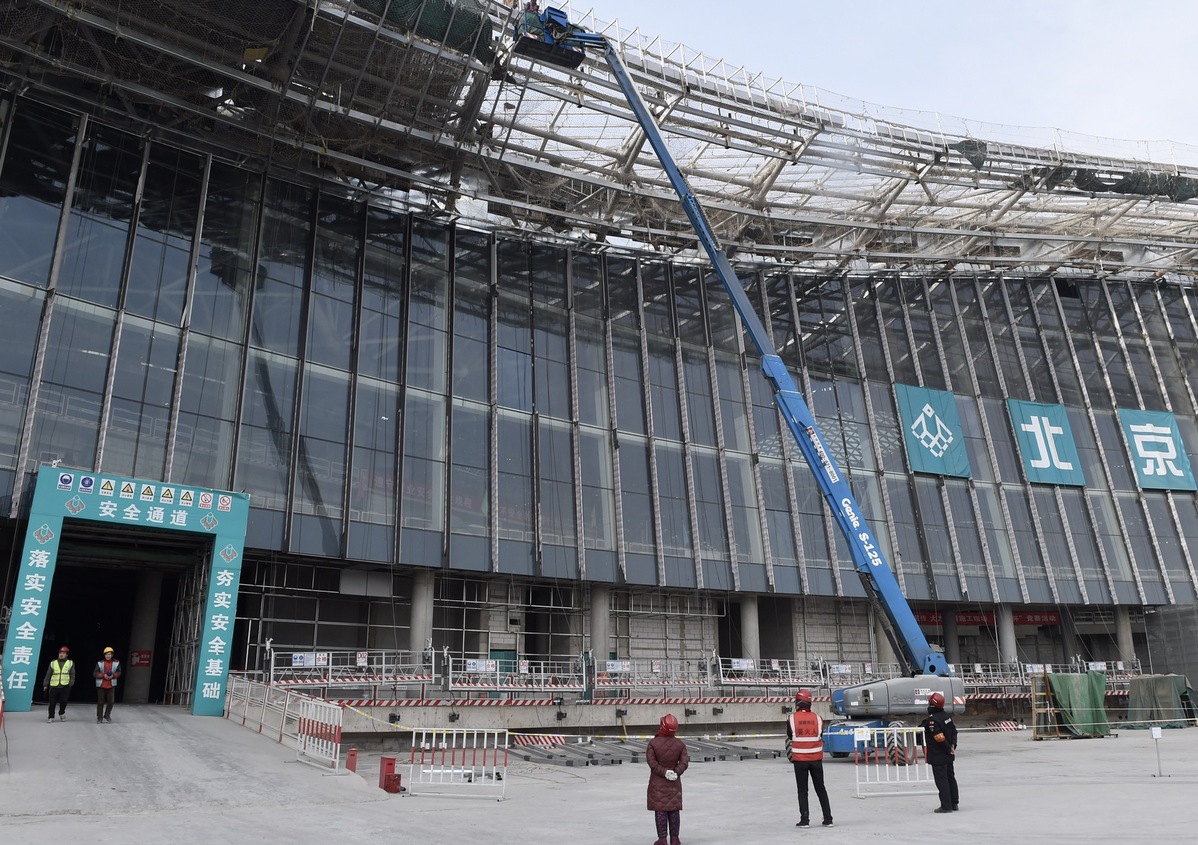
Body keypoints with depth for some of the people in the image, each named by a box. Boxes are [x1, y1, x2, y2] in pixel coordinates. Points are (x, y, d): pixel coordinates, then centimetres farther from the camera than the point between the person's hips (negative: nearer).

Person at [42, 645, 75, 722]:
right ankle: (50, 716, 13)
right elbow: (48, 675, 11)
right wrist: (45, 684, 4)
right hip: (54, 686, 1)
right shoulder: (53, 663, 12)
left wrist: (71, 684, -5)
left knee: (63, 702, 1)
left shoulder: (70, 663, 10)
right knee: (52, 702, -1)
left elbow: (72, 675, 6)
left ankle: (61, 713, 24)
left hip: (65, 686, -1)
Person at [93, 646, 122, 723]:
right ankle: (99, 717, 16)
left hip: (111, 685, 1)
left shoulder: (116, 662, 0)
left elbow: (118, 672, 4)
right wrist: (103, 675, -20)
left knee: (111, 701, 0)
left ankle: (107, 715, 21)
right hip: (101, 685, -1)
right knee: (100, 702, 4)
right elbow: (95, 673, -5)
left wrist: (113, 676, -16)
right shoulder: (100, 663, -4)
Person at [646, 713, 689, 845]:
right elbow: (684, 762, -10)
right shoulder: (680, 744, -5)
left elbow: (652, 762, -15)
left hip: (657, 782, -2)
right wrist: (676, 772, -14)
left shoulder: (653, 743, -13)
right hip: (674, 783, 2)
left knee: (660, 810, 5)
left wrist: (664, 772, -14)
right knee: (674, 810, 11)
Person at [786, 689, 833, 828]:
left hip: (799, 760, -2)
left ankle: (804, 820, 4)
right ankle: (828, 819, 13)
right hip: (816, 759, 2)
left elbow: (789, 741, -1)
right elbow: (820, 739, 8)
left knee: (802, 790, 7)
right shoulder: (817, 718, -2)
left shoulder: (792, 719, -9)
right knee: (821, 789, 12)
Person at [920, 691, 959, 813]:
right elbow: (954, 732, 10)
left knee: (941, 780, -1)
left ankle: (946, 806, 3)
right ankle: (953, 803, 26)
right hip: (948, 756, 9)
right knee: (950, 778, 17)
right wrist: (952, 746, 6)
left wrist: (949, 749, -12)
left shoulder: (932, 720, -23)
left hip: (938, 757, -9)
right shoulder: (947, 716, 5)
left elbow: (940, 738, -25)